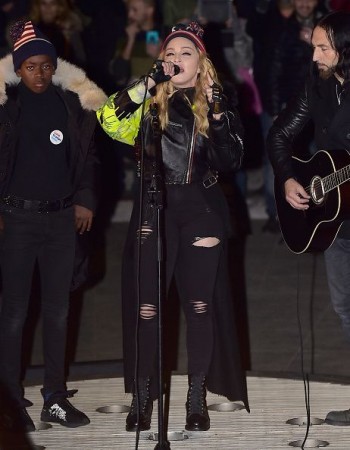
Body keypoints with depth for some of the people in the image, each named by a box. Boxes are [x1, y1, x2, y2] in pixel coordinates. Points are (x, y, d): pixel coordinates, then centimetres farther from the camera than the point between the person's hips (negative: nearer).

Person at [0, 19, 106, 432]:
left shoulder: (73, 102, 5)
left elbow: (87, 155, 13)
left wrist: (85, 200, 4)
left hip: (62, 216, 3)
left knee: (58, 309, 8)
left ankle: (55, 398, 14)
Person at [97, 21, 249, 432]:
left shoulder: (218, 105, 7)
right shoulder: (149, 103, 7)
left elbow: (230, 161, -4)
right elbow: (109, 121, -12)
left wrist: (217, 113, -14)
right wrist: (149, 82, -15)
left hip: (201, 212, 0)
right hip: (153, 209, 0)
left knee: (199, 304, 2)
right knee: (144, 306, -2)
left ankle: (197, 398, 12)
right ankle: (142, 398, 7)